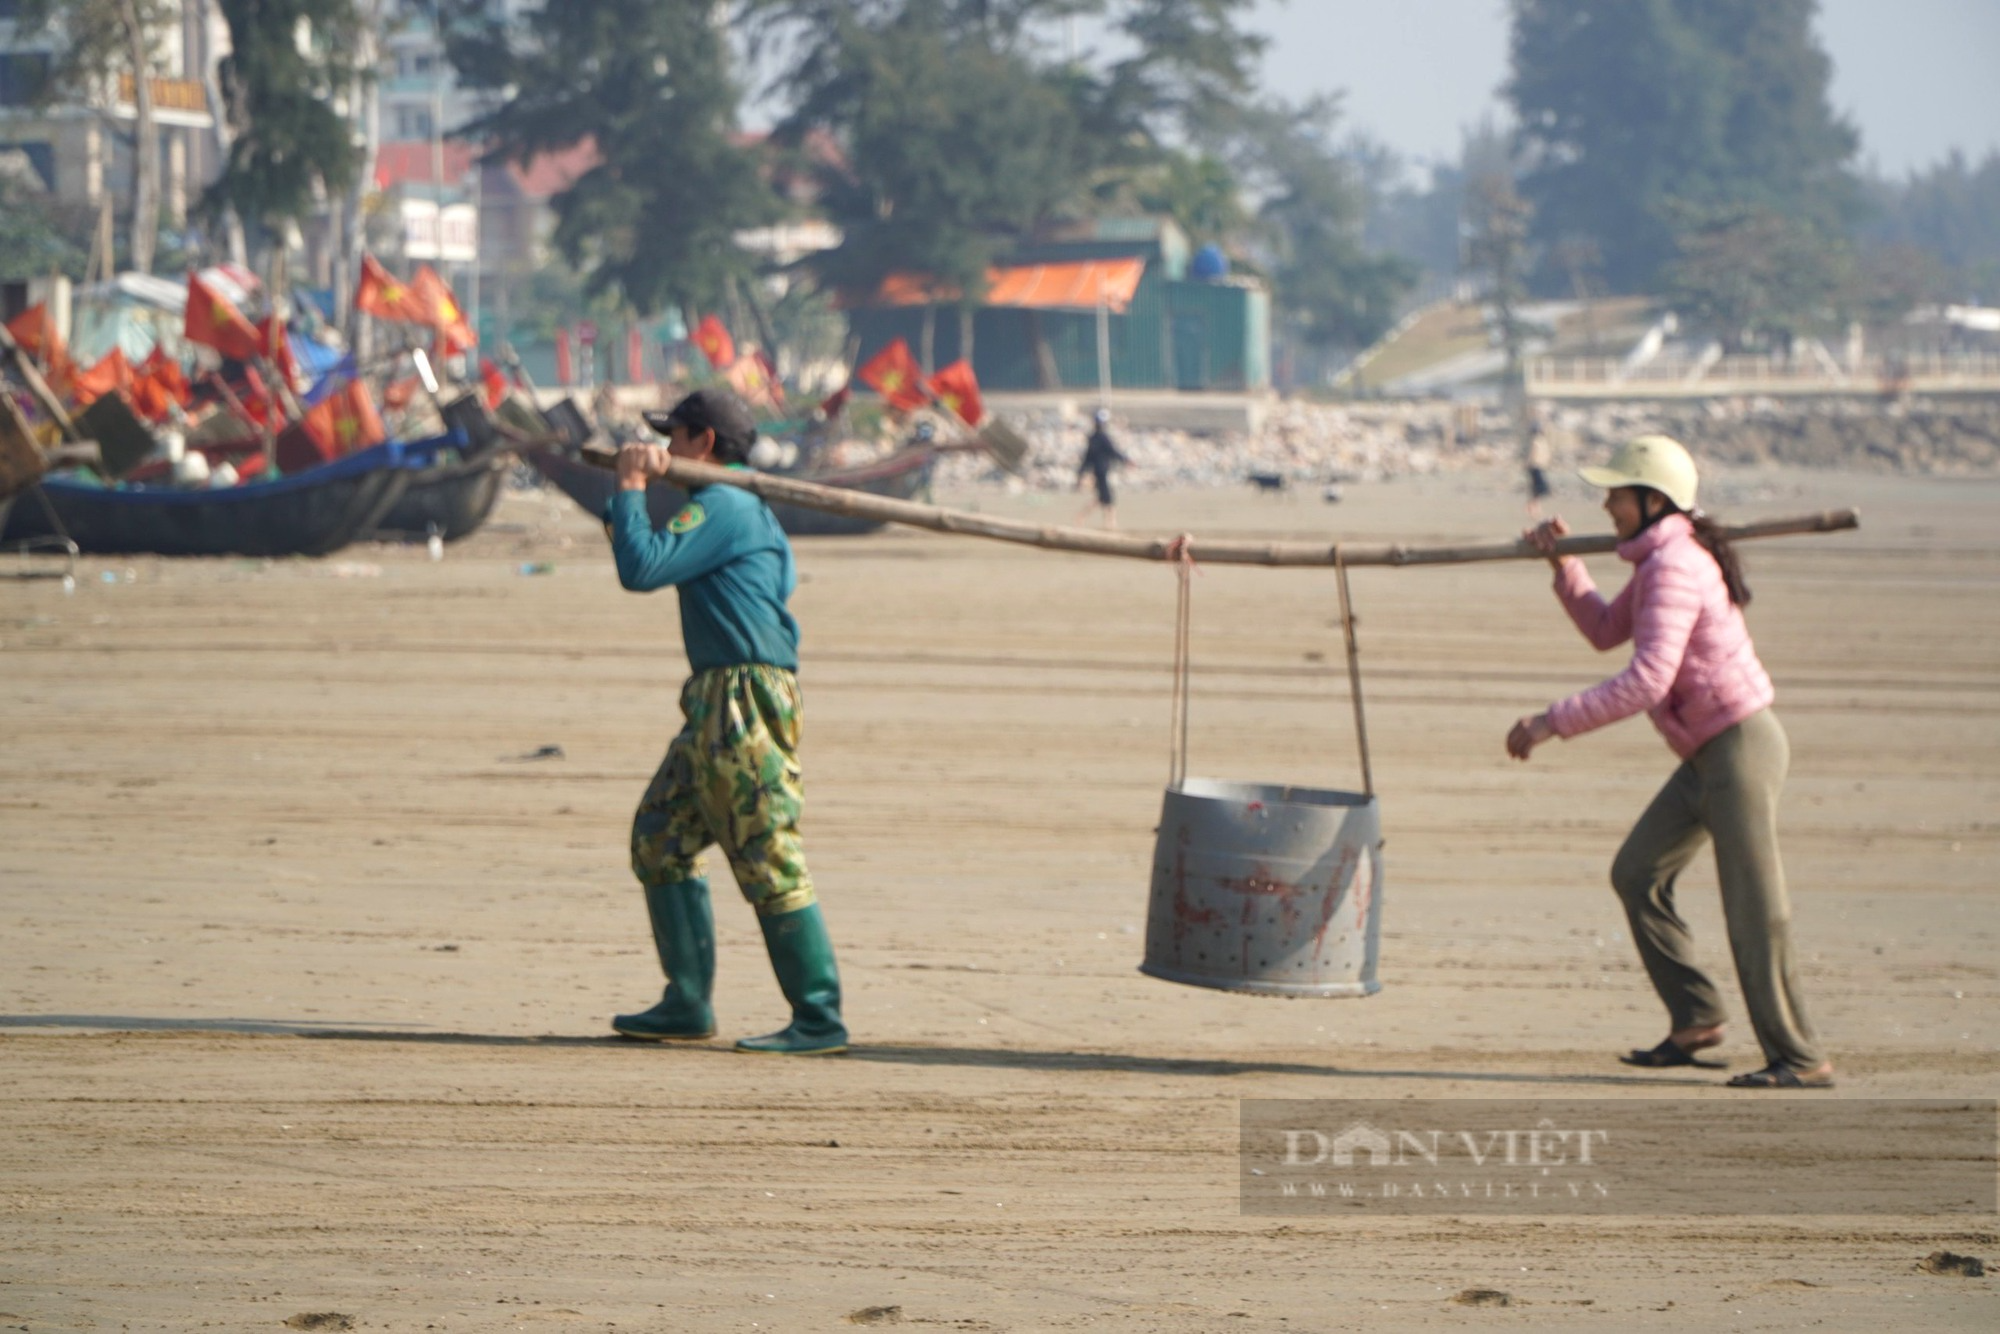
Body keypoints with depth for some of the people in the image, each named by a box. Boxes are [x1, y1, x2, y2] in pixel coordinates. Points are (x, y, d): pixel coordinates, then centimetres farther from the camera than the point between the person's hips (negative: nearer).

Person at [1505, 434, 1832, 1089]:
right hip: (1708, 756, 11)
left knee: (1754, 912, -7)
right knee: (1637, 874, 12)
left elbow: (1647, 679, -29)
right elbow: (1606, 631, 26)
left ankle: (1800, 1059, -2)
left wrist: (1554, 721, -26)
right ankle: (1696, 1021, 17)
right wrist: (1562, 563, 15)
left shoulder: (1674, 567, -20)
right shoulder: (1661, 559, 12)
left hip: (1739, 746, -11)